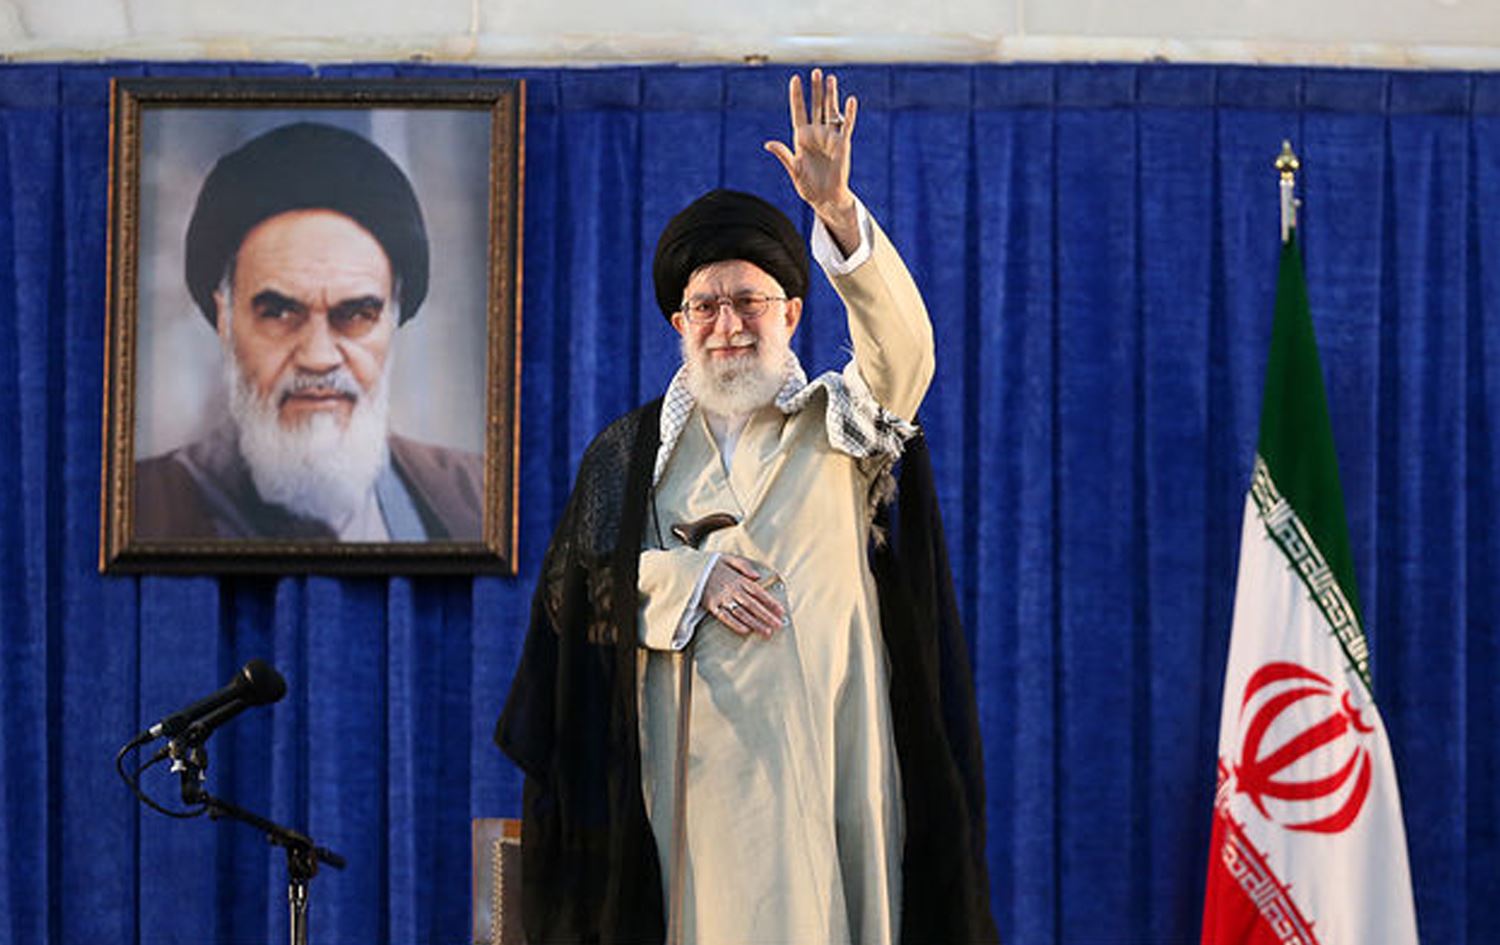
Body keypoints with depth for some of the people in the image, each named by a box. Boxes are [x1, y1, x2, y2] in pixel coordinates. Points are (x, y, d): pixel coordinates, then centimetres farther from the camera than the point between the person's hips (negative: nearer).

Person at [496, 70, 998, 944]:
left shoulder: (842, 423, 7)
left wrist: (837, 208, -28)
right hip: (693, 759, 1)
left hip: (823, 745, -1)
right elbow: (573, 586, 8)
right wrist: (688, 577, -10)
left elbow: (902, 345, -13)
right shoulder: (632, 452, 14)